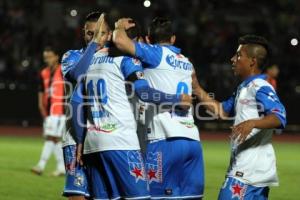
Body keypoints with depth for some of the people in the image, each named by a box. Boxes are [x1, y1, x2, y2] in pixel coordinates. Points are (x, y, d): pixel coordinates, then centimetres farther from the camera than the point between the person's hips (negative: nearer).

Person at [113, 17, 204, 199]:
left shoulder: (157, 53, 1)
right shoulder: (187, 63, 22)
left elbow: (120, 41, -10)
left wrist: (120, 27, 12)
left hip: (166, 139, -6)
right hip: (192, 139, 7)